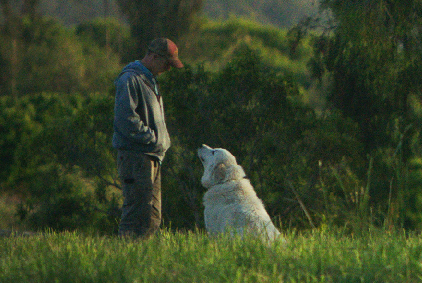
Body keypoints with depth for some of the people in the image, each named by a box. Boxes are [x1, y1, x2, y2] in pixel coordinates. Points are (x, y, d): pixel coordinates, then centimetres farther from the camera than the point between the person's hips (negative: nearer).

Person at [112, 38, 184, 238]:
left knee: (153, 217, 9)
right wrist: (153, 138, -15)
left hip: (152, 158, 10)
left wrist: (162, 141, 14)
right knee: (139, 213, -14)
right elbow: (126, 119, -19)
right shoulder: (130, 79, -9)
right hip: (135, 156, -10)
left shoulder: (149, 81, 22)